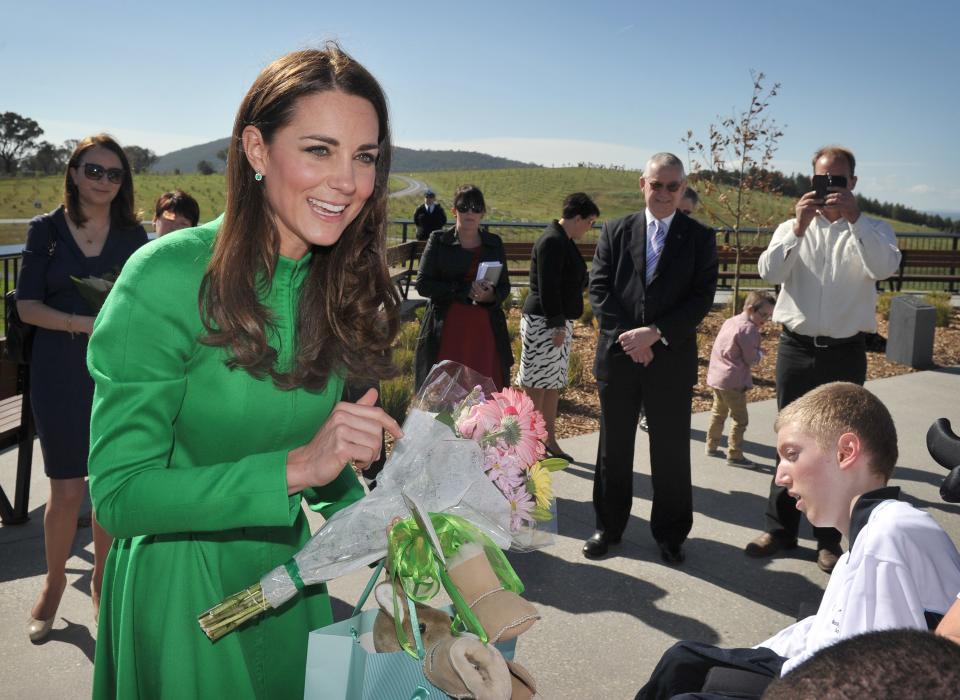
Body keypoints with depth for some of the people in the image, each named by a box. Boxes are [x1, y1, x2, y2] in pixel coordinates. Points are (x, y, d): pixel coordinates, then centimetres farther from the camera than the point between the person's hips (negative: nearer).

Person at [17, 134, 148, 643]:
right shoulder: (46, 230, 1)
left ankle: (101, 579, 27)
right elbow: (27, 305, -3)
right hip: (61, 375, -1)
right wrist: (83, 323, -17)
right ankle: (54, 582, 26)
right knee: (66, 489, 2)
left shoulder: (131, 233, 4)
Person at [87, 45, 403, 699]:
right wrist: (295, 467, -31)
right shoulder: (168, 277, -22)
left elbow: (327, 453, 6)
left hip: (289, 572, 5)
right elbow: (118, 493, -22)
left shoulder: (343, 287, -5)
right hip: (180, 588, -5)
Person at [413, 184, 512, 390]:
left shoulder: (494, 243, 11)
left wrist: (490, 296, -14)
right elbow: (423, 284, -5)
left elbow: (504, 287, 11)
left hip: (485, 330, 2)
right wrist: (465, 290, -15)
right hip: (447, 330, -2)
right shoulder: (439, 240, 3)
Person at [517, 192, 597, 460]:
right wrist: (558, 325, -20)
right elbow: (548, 288, -21)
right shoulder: (551, 242, -17)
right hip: (544, 323, -10)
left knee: (554, 384, 14)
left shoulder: (564, 240, 14)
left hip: (560, 321, 10)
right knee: (537, 385, -1)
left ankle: (550, 440, 23)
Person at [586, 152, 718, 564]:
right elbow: (599, 289, -1)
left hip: (672, 359, -1)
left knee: (671, 452, 7)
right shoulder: (616, 231, 6)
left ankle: (670, 534, 24)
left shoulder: (700, 238, 2)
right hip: (618, 356, 1)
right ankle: (609, 526, 27)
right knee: (614, 448, 12)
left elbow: (702, 298, -5)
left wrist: (655, 333, -16)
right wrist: (626, 336, -13)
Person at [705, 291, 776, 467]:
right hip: (733, 381, -9)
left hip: (716, 377, 9)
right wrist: (760, 353, 3)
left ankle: (712, 446, 32)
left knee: (718, 413, 23)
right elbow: (751, 358, -17)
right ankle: (734, 455, 1)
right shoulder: (749, 329, -17)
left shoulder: (730, 321, 11)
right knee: (740, 419, -1)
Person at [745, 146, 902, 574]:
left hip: (845, 353, -1)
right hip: (796, 348, 1)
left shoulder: (871, 230, 4)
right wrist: (799, 226, -20)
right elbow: (769, 272, -10)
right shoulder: (792, 229, 7)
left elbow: (886, 267, -17)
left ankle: (829, 539, 21)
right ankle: (780, 529, 22)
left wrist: (854, 217, -23)